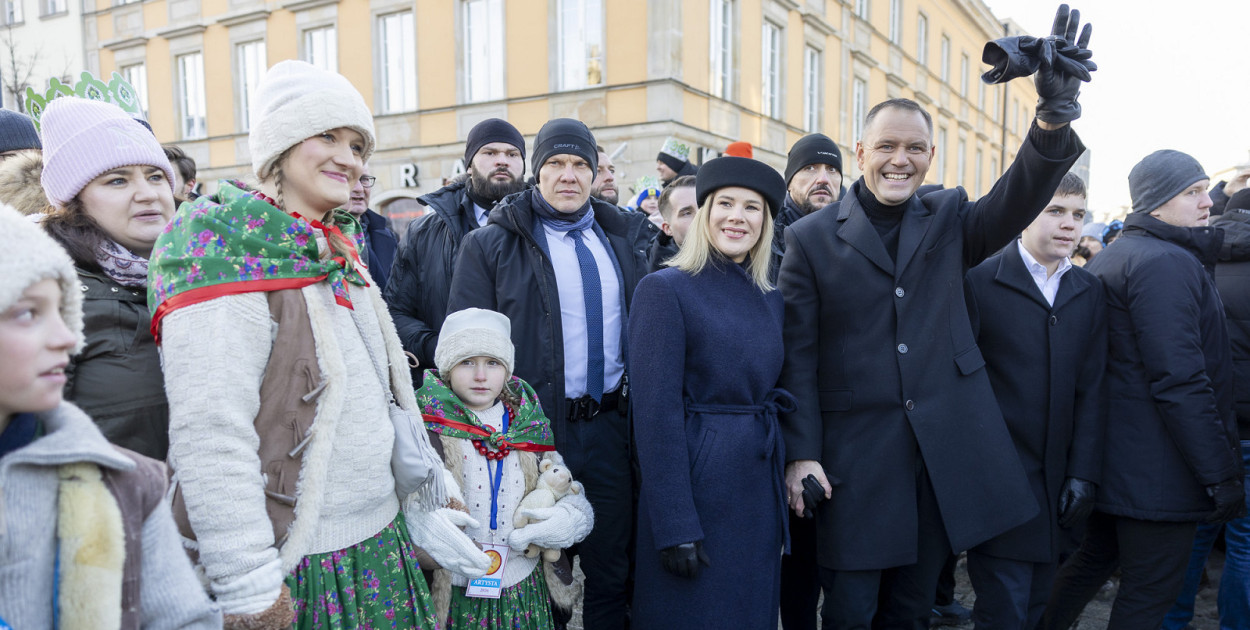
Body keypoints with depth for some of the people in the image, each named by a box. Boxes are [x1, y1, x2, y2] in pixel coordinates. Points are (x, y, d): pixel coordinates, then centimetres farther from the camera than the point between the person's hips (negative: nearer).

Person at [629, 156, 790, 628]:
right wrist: (675, 527, -18)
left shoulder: (770, 298, 10)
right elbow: (655, 411, -15)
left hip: (760, 487, 6)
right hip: (694, 480, -6)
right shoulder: (664, 289, -10)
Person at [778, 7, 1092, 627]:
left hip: (945, 452, 3)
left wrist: (1053, 119, -30)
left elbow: (1014, 204, -12)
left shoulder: (948, 219, 8)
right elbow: (798, 357, -5)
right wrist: (800, 454, -10)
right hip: (854, 453, -3)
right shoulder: (811, 237, -3)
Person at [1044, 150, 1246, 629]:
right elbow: (1180, 381, -23)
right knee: (1151, 590, 3)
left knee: (1093, 558, 21)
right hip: (1157, 467, -9)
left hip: (1111, 458, 10)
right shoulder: (1165, 262, -16)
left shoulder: (1109, 258, 15)